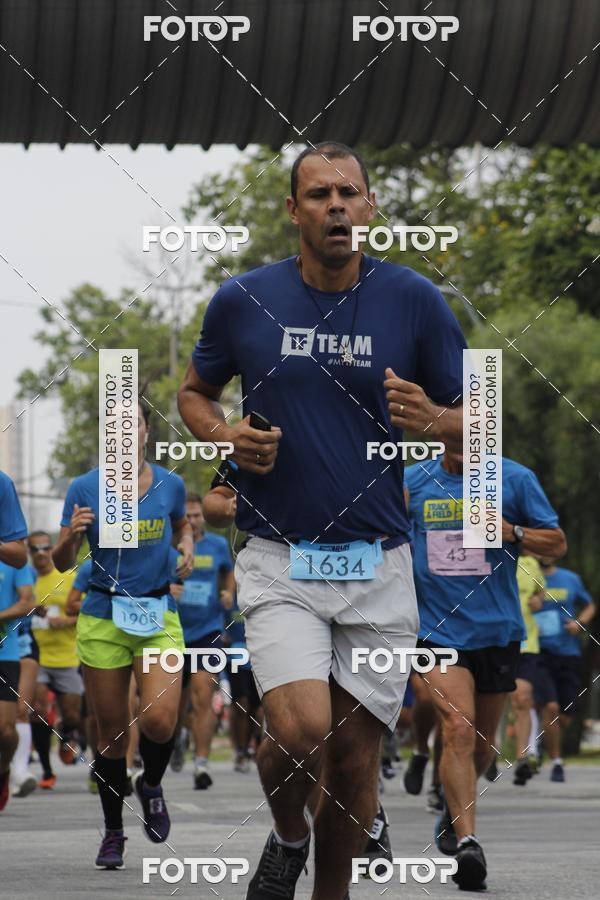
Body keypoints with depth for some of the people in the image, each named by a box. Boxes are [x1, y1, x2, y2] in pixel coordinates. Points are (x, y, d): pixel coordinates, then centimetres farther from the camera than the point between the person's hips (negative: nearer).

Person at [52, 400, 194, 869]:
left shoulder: (170, 484, 1)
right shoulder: (84, 488, -3)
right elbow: (62, 563, 0)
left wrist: (186, 546, 0)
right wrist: (72, 534, -21)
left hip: (159, 617, 0)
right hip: (103, 619, 0)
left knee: (160, 720, -17)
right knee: (112, 732, 4)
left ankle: (151, 784, 16)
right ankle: (113, 832, 20)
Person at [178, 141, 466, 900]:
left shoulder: (415, 301, 0)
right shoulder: (242, 300, 0)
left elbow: (475, 423, 6)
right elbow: (194, 393, 16)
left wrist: (430, 420, -16)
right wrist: (224, 436, -6)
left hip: (378, 567, 1)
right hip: (278, 561, -1)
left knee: (355, 763, 5)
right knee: (300, 731, -20)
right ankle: (288, 838, 13)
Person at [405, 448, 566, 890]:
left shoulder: (516, 479, -1)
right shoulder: (412, 481, 3)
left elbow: (558, 542, 2)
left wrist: (509, 530, -13)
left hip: (497, 630, 1)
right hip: (438, 630, -1)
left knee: (482, 740, 14)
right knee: (458, 728, -19)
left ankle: (453, 810, 43)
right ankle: (466, 841, -22)